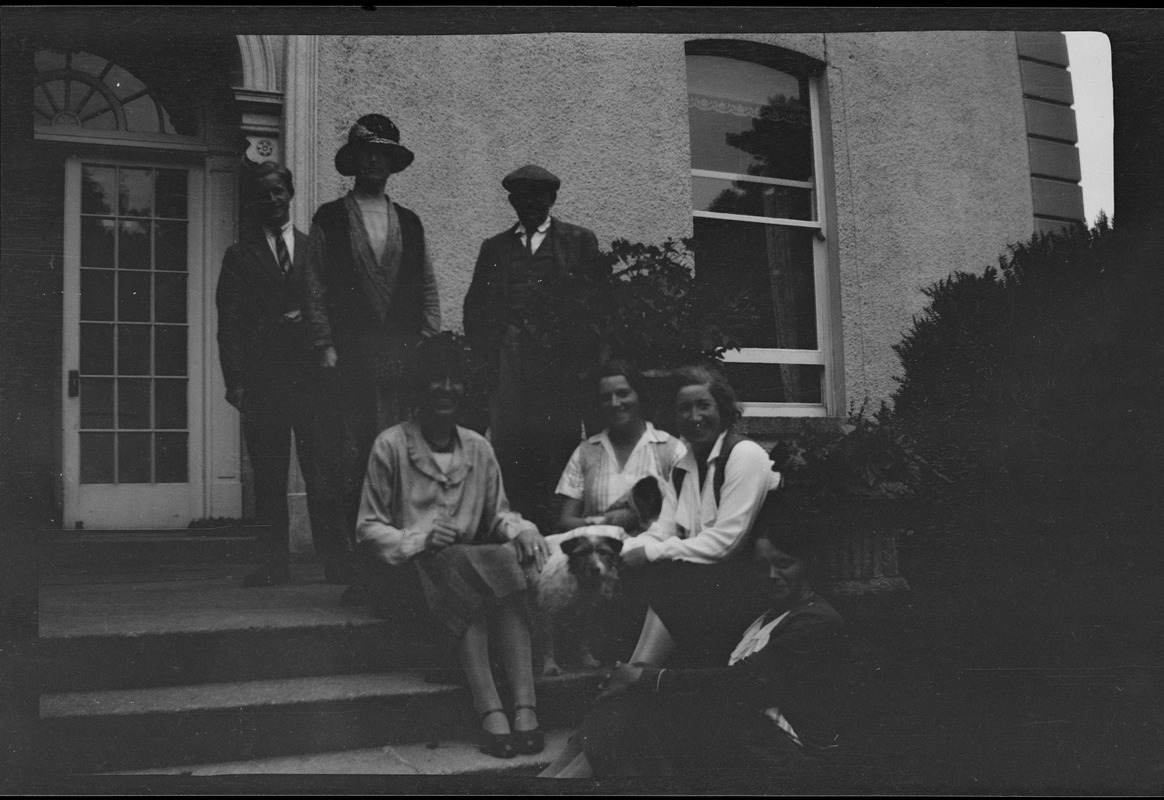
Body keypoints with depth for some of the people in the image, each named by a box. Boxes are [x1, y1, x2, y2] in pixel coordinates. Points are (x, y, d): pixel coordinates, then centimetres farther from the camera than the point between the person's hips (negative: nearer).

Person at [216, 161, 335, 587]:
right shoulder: (240, 255, 11)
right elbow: (229, 322, 5)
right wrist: (235, 380, -4)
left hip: (312, 375, 0)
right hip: (262, 377, 0)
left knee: (321, 472, -2)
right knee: (268, 476, 1)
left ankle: (334, 560, 2)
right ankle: (272, 564, 7)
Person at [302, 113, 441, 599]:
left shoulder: (409, 223, 18)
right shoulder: (328, 220, 10)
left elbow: (427, 290, 16)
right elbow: (315, 291, 5)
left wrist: (427, 344, 4)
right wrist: (326, 349, -4)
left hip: (403, 359, 2)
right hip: (348, 359, -2)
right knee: (347, 465, -5)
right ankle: (358, 571, 1)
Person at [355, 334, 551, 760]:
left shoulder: (479, 449, 13)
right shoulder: (391, 445, 1)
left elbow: (498, 514, 16)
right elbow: (368, 528, 0)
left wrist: (520, 529, -8)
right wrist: (419, 540, -17)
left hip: (470, 564, 4)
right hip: (411, 571, -3)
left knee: (509, 560, -31)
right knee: (465, 569, -36)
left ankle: (526, 707, -40)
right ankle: (491, 711, -42)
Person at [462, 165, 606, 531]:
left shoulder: (580, 241, 12)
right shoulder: (494, 247, 20)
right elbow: (475, 308, 17)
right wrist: (488, 353, 3)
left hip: (560, 360, -2)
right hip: (508, 360, 2)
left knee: (560, 447, -6)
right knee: (509, 447, -3)